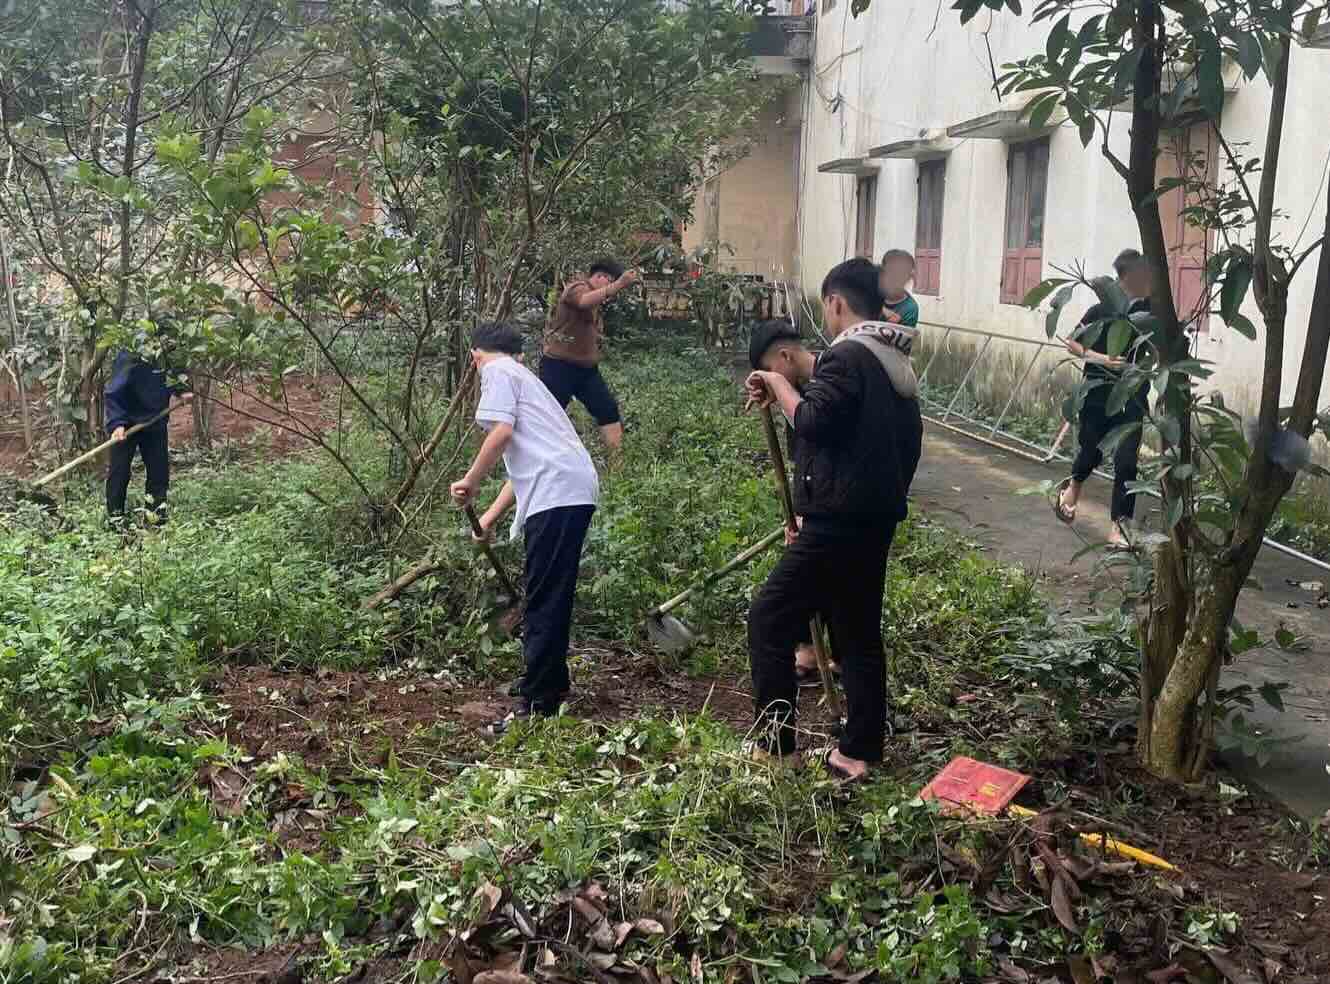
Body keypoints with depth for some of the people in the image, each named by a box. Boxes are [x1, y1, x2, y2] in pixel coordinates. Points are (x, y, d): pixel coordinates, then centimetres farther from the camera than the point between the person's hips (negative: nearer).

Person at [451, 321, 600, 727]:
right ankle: (553, 684, 31)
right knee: (552, 598, 19)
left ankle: (537, 704, -7)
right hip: (572, 492, 9)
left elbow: (501, 432, -12)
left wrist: (470, 482, -1)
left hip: (557, 491, -9)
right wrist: (489, 517, 37)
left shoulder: (498, 371, 5)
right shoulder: (523, 375, 32)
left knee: (544, 602, -8)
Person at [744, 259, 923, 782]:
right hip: (875, 519, 10)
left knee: (769, 619, -1)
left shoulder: (846, 356, -14)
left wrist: (777, 383, -9)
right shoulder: (895, 362, 15)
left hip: (839, 522, -9)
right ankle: (860, 751, 20)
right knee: (859, 632, 14)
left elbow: (812, 421, -25)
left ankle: (776, 745, 3)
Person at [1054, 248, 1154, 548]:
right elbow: (1072, 343, -2)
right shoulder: (1102, 310, -10)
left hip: (1132, 399, 2)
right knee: (1092, 451, 13)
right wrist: (1099, 358, -15)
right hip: (1097, 396, -2)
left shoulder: (1151, 311, 0)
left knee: (1126, 461, -5)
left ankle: (1119, 526, 3)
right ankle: (1073, 486, 47)